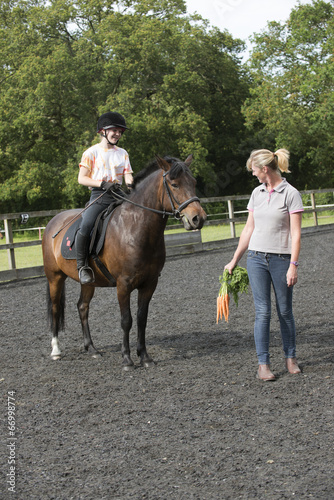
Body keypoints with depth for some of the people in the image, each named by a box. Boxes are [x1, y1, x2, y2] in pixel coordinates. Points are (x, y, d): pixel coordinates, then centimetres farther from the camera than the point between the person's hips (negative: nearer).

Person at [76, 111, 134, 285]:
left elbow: (128, 177, 11)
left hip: (118, 196, 5)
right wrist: (103, 183, -16)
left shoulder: (122, 153, 18)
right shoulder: (92, 152, 5)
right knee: (85, 226, -30)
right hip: (99, 196, -5)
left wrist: (131, 186, -13)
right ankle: (81, 265, -15)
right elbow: (81, 178, -2)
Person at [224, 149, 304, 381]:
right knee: (263, 312, 0)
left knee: (285, 311, 7)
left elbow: (296, 233, -9)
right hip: (256, 257, 4)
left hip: (281, 258, -3)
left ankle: (291, 358, 23)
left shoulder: (291, 194, -7)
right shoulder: (257, 193, 9)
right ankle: (263, 364, 3)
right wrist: (234, 261, 15)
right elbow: (248, 229, 14)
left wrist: (293, 265, -15)